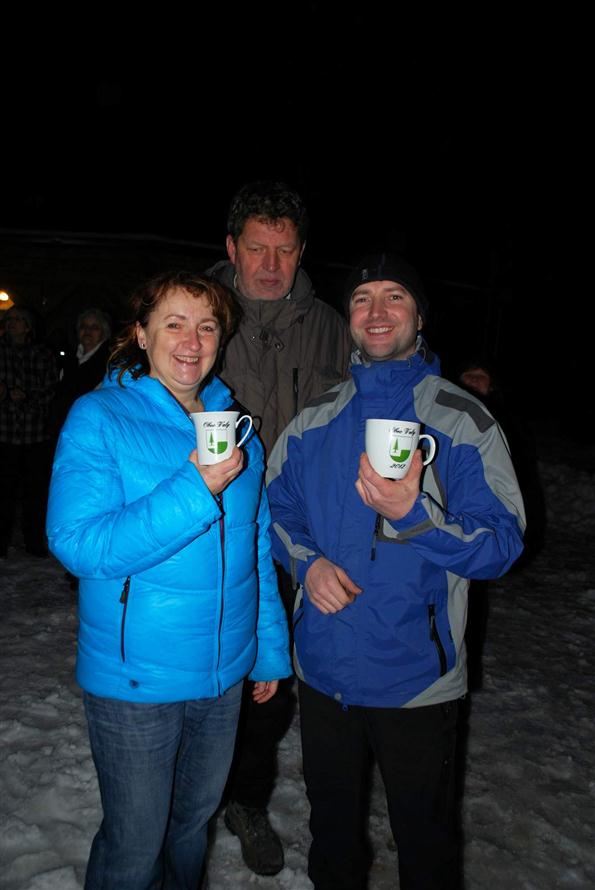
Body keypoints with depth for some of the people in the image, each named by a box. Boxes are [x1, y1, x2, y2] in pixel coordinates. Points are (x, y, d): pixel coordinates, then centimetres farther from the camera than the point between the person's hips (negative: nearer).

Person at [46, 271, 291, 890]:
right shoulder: (98, 417, -12)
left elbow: (257, 548, 9)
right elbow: (77, 545, -22)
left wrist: (272, 649, 10)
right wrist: (195, 488, -28)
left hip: (224, 673, 5)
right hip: (136, 679, -4)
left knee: (195, 819, 25)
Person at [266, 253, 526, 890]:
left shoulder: (464, 421, -11)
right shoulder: (314, 420, 2)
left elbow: (501, 544, -15)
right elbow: (277, 507, 9)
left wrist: (414, 513, -31)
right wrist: (307, 562, -11)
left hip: (417, 677, -3)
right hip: (324, 666, 4)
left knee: (424, 834, 19)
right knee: (331, 813, 27)